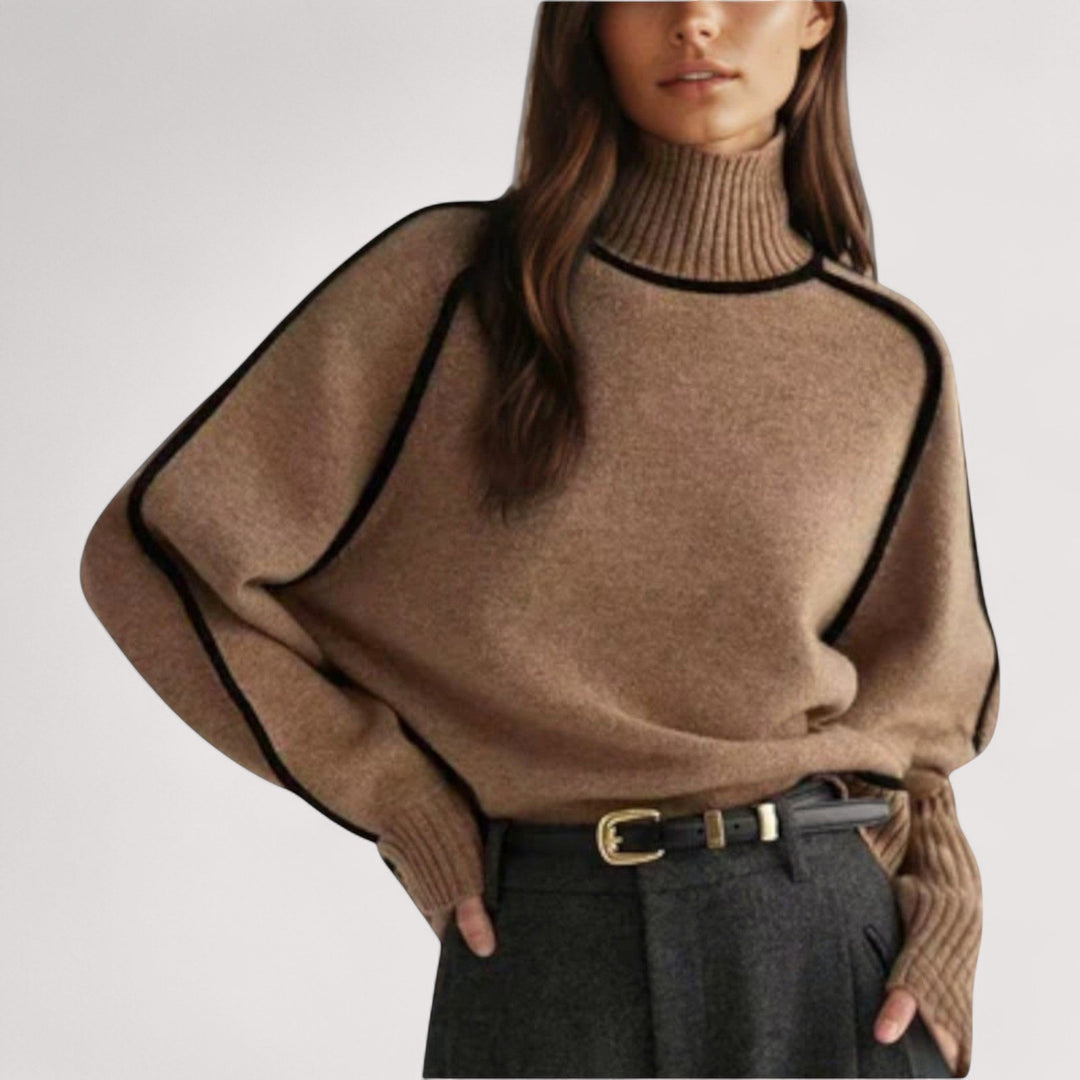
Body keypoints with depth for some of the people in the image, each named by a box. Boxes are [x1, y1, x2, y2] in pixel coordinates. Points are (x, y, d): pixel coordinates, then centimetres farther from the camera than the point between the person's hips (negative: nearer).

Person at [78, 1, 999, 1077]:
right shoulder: (451, 283, -5)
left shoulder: (889, 358, 3)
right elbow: (161, 547, -2)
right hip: (540, 951, -1)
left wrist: (941, 904, -3)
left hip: (826, 937, 2)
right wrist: (402, 805, -4)